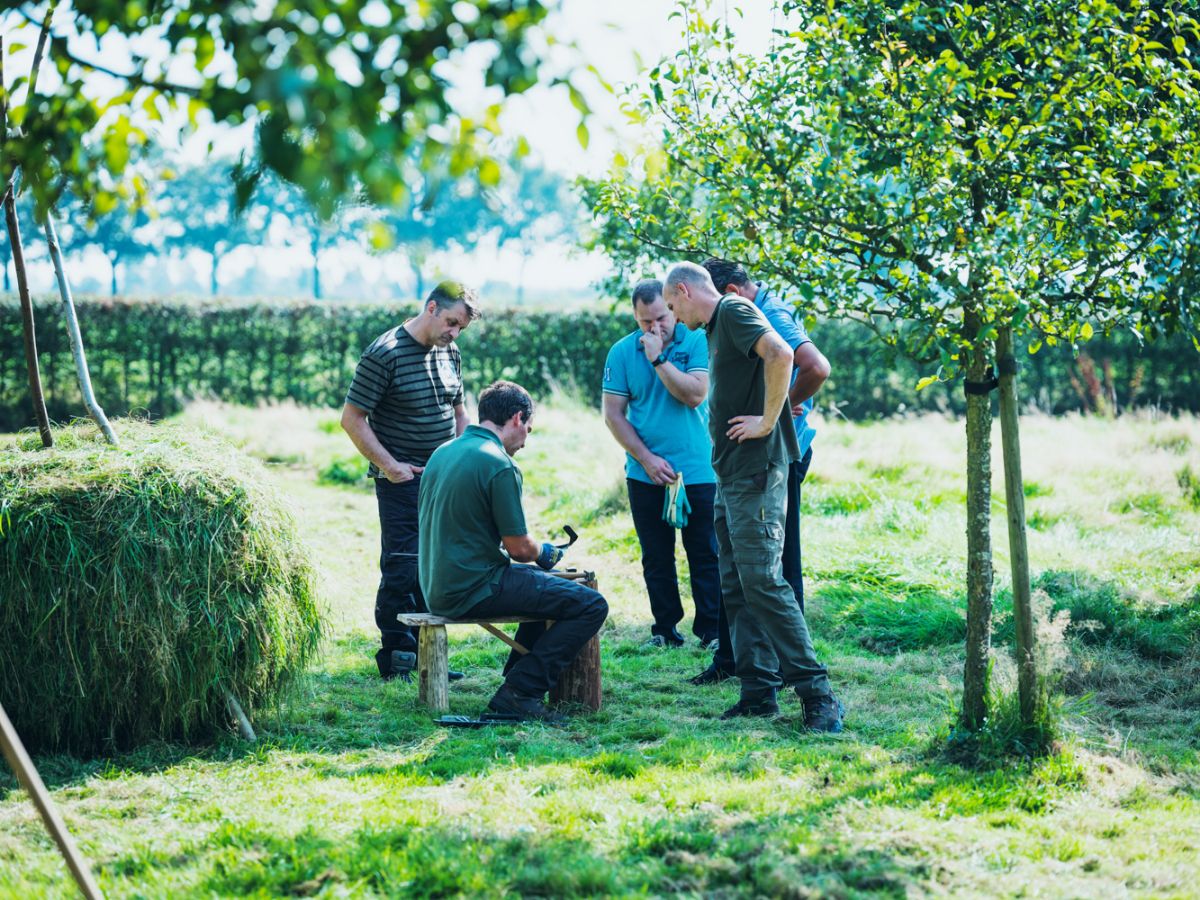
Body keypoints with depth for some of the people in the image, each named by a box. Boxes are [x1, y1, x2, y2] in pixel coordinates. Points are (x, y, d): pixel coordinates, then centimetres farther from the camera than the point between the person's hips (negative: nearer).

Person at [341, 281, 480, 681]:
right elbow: (352, 418, -12)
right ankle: (394, 657, 4)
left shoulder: (450, 354, 10)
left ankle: (424, 654, 16)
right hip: (403, 481, -7)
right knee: (402, 569, -6)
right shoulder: (384, 354, -12)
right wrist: (389, 465, -14)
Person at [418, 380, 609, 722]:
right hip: (474, 589, -10)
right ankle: (519, 692, -9)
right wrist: (544, 553, 9)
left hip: (437, 588, 10)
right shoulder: (499, 465, -16)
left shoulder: (442, 452, 11)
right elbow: (519, 548, -15)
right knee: (591, 605, -8)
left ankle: (516, 679, 27)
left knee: (542, 582, 30)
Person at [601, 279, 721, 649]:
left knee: (706, 555, 0)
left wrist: (658, 358, -18)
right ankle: (665, 629, 17)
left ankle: (711, 629, 7)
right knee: (656, 558, 8)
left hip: (697, 471, -2)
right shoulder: (622, 352, 1)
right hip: (646, 475, 2)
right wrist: (647, 459, -7)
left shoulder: (696, 342, -4)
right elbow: (613, 415, 0)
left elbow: (695, 395, -16)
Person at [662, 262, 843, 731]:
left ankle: (817, 693, -11)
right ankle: (758, 691, 11)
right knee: (736, 587, 9)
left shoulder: (734, 310, -9)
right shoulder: (716, 328, 20)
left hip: (755, 472, -10)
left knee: (762, 581, -13)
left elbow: (780, 355, -26)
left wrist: (767, 422, -21)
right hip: (730, 476, 10)